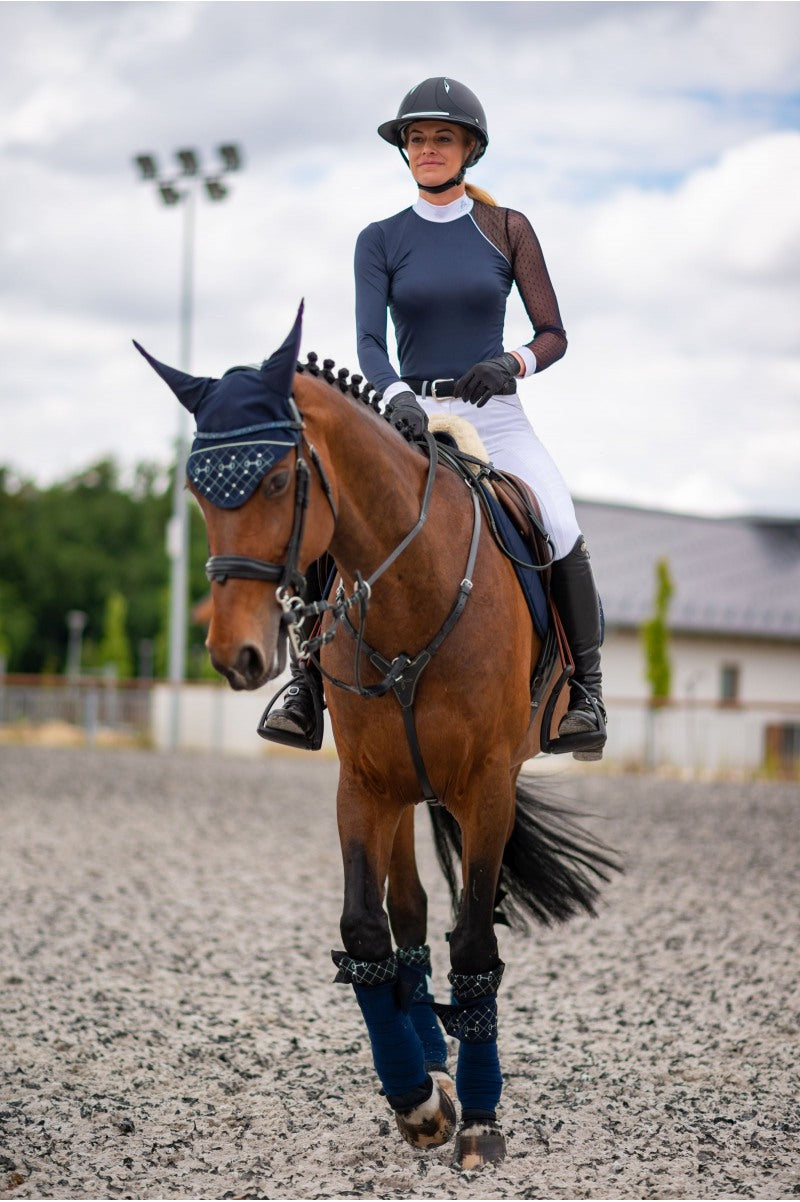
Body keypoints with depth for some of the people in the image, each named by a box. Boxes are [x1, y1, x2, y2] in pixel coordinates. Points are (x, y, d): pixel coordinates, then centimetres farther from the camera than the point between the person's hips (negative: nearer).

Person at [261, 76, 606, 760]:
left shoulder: (508, 230, 5)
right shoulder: (381, 240, 6)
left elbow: (554, 335, 5)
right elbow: (368, 339, -5)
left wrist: (513, 362, -17)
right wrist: (397, 396, -25)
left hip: (494, 415, -1)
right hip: (411, 416, 1)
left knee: (561, 533, -25)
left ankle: (586, 689, -12)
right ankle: (309, 681, -11)